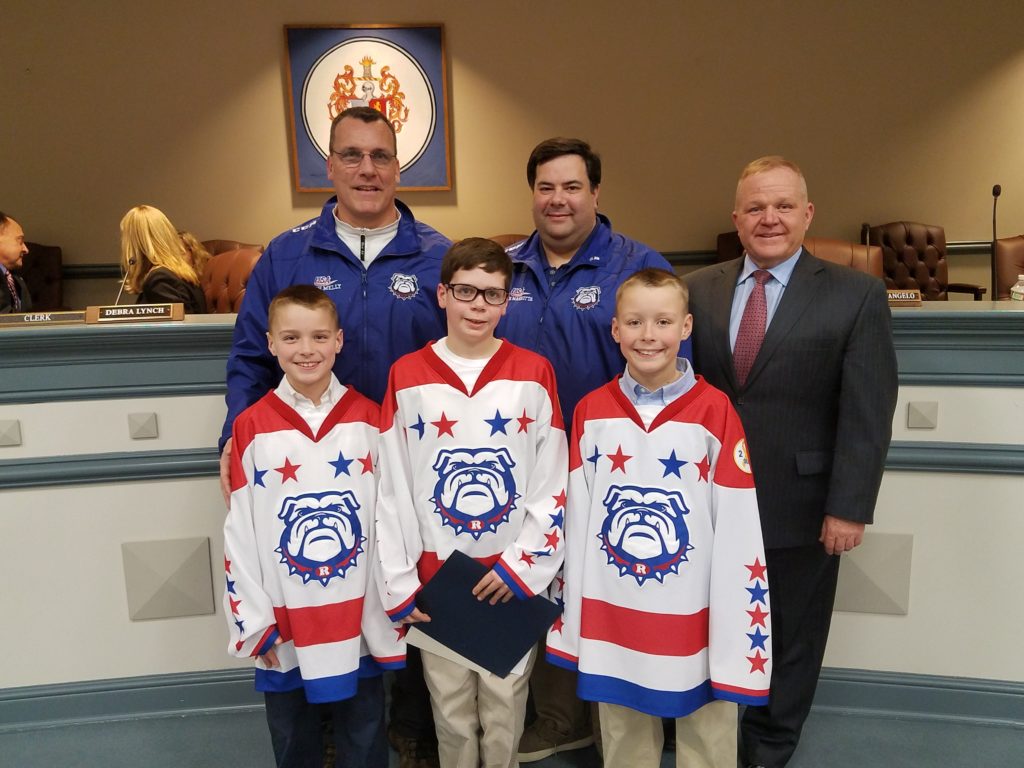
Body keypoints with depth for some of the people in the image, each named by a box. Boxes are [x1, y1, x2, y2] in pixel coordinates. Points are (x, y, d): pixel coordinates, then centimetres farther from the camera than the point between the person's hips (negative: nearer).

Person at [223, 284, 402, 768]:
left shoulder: (369, 420, -3)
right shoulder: (251, 428, -5)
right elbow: (239, 532, -4)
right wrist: (254, 620, -5)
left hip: (361, 622, 0)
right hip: (285, 629, 0)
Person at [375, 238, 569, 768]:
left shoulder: (533, 373, -3)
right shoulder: (407, 377, -3)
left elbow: (553, 482, -2)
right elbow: (391, 489, -2)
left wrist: (524, 563, -8)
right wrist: (398, 584, -4)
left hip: (514, 577, 0)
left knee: (505, 711, 13)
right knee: (452, 715, 14)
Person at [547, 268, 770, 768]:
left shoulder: (715, 411, -12)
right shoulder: (590, 412, -2)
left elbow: (739, 530, -11)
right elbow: (576, 520, 2)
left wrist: (739, 633, -10)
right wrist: (569, 615, 4)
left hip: (693, 619, -2)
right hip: (611, 620, 3)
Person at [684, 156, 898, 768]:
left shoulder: (857, 295, -4)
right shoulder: (698, 290, 3)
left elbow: (867, 414, -8)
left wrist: (850, 508, -12)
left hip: (801, 506, -2)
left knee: (791, 642, 17)